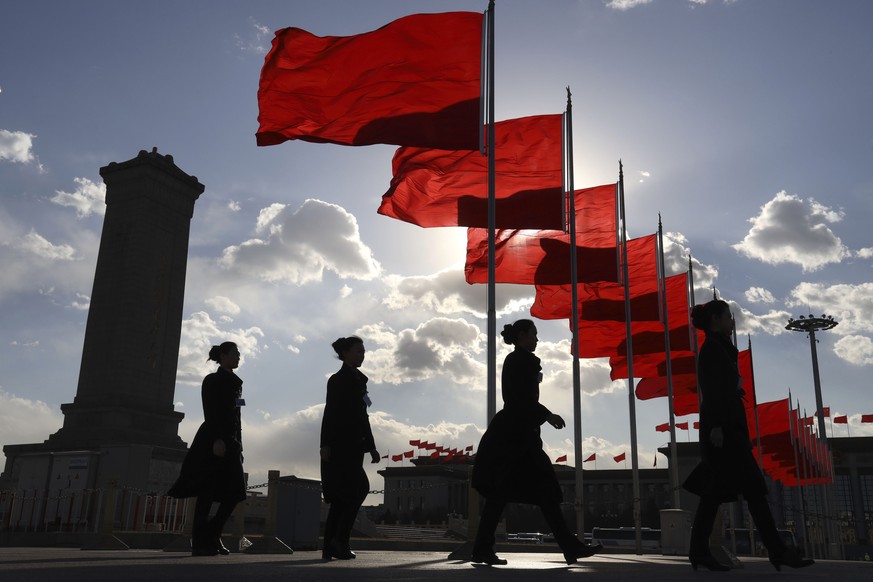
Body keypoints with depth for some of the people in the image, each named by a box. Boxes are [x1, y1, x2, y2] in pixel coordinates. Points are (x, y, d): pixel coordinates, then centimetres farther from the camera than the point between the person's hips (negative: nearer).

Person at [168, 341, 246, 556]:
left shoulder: (235, 383, 20)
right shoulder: (212, 380, -2)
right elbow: (211, 414, -13)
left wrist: (238, 444, 15)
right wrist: (217, 440, -23)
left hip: (230, 442, 8)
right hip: (213, 442, -8)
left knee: (234, 492, 1)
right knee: (208, 492, -6)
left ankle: (212, 535, 13)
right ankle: (199, 542, -1)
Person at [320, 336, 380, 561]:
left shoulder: (358, 380, 18)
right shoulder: (338, 380, -7)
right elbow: (330, 413, -14)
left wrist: (371, 447, 17)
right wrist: (326, 444, -21)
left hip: (352, 447, 9)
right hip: (340, 447, -9)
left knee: (342, 498, 7)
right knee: (357, 490, -13)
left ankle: (331, 547, 11)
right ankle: (339, 543, -8)